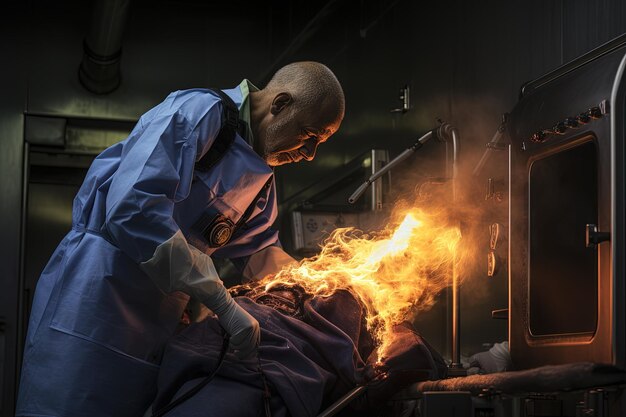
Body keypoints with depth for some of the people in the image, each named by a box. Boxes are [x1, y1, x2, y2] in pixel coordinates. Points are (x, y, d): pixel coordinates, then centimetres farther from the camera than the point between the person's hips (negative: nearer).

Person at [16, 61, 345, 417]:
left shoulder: (262, 173, 14)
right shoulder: (198, 111, -15)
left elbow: (258, 248, 25)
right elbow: (133, 208, -28)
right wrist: (224, 304, -28)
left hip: (159, 316, 9)